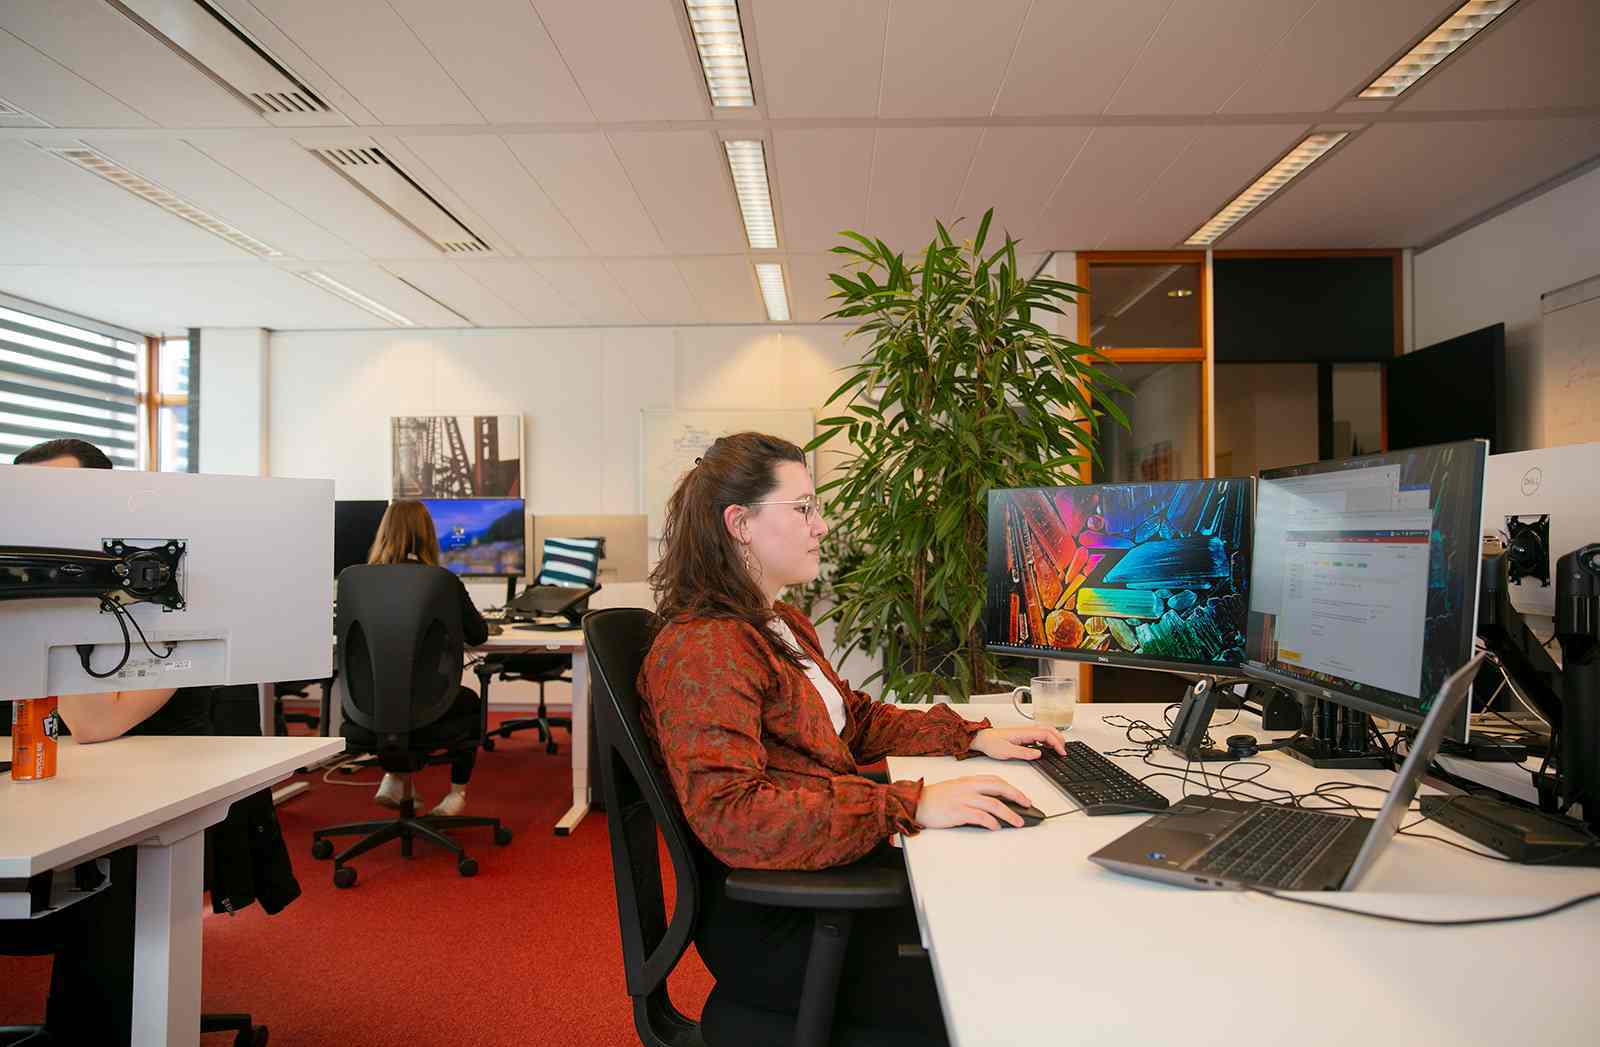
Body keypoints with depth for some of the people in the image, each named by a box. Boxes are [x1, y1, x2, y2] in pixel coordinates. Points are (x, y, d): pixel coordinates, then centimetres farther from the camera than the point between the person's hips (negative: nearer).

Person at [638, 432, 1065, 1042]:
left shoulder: (784, 626, 13)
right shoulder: (701, 648, -20)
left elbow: (856, 719, 21)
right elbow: (730, 816, -29)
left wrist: (972, 737, 8)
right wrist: (911, 806, -33)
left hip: (833, 864, 9)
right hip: (773, 923, -9)